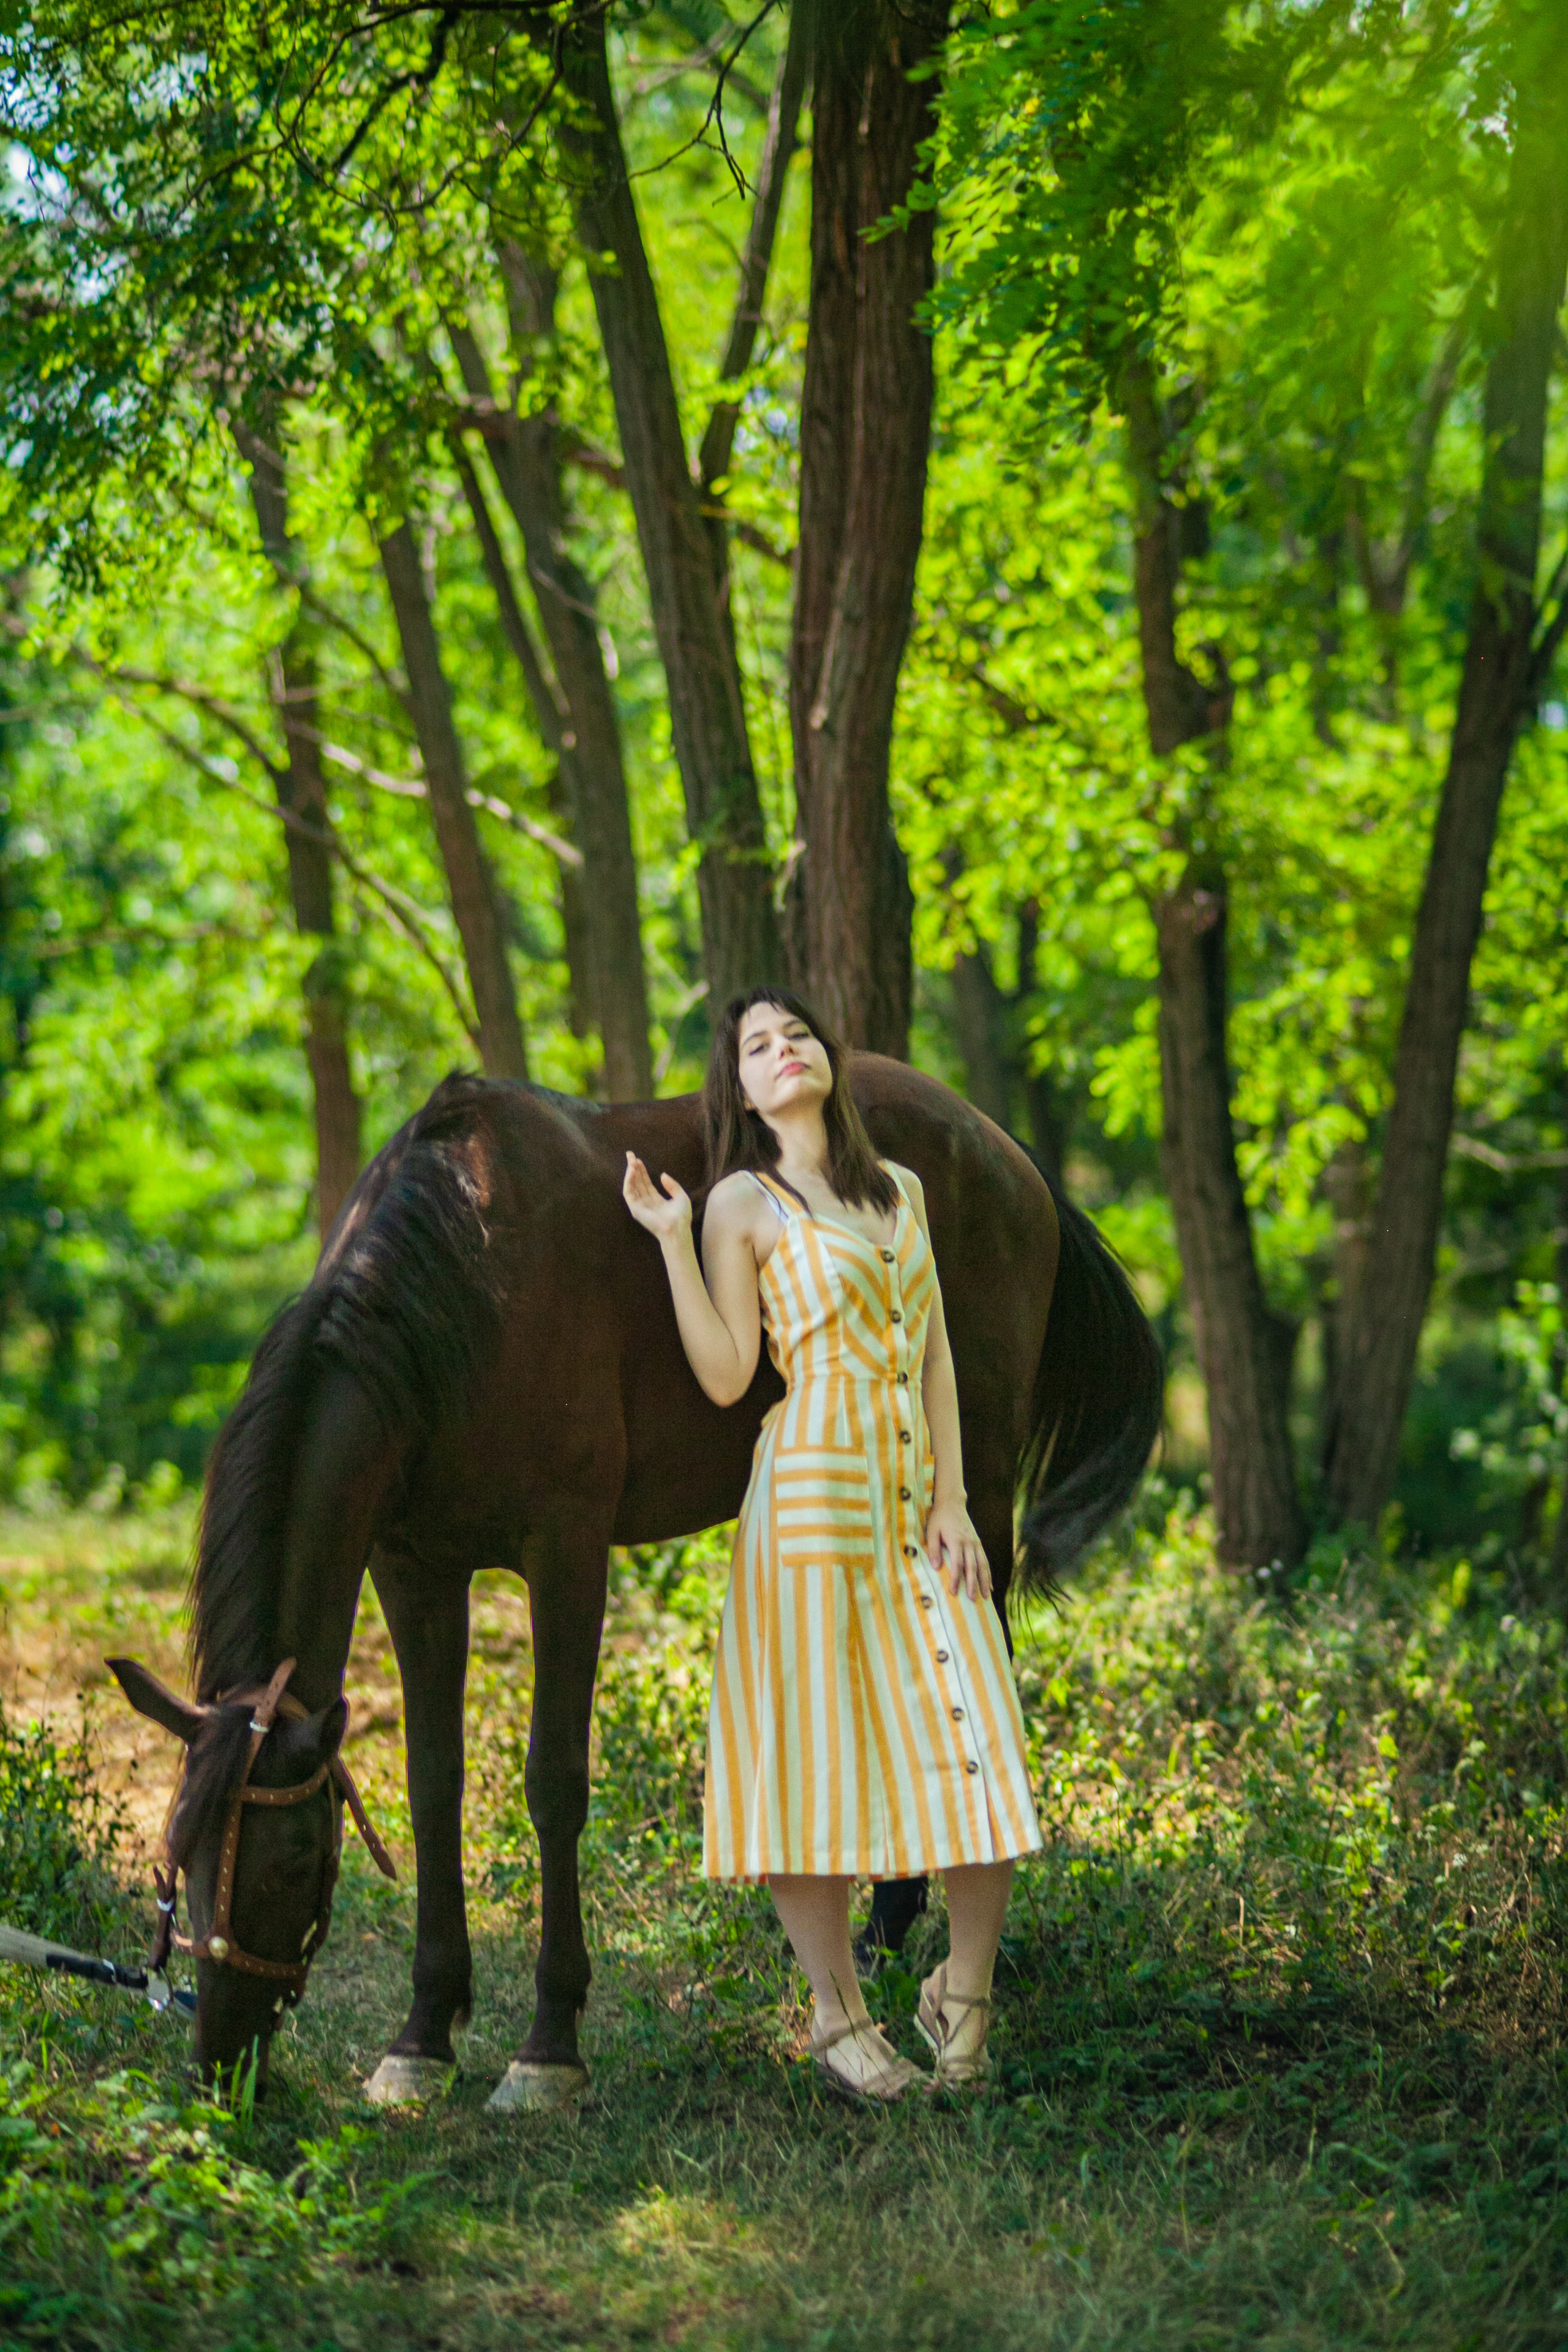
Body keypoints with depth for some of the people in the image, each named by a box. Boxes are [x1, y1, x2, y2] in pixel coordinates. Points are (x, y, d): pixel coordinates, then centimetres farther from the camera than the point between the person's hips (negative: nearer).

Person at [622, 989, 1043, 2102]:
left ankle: (964, 1989, 15)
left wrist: (952, 1501, 3)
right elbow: (725, 1376, -6)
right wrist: (671, 1242, -11)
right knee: (825, 1743, -3)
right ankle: (840, 2012, 7)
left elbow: (936, 1352, 12)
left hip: (917, 1491, 5)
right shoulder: (743, 1202, 1)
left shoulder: (901, 1190, 16)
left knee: (981, 1747, -1)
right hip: (816, 1486, -5)